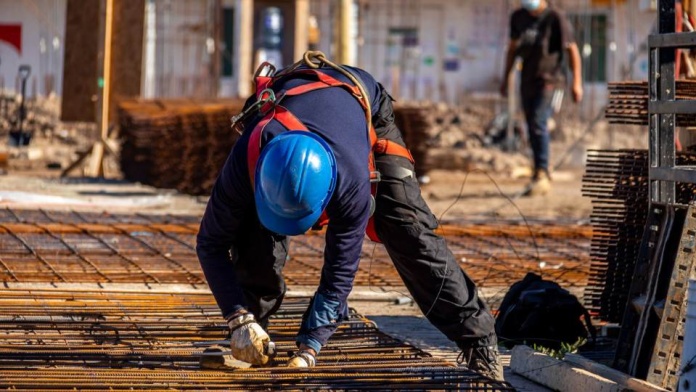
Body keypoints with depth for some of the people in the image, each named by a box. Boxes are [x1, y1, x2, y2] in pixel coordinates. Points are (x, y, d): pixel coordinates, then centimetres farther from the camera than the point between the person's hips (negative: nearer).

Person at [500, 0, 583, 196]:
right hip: (528, 81, 6)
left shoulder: (556, 18, -9)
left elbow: (572, 50, -6)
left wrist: (577, 83, -10)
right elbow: (513, 48, 21)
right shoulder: (518, 17, 9)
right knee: (532, 128, 7)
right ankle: (540, 176, 16)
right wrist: (505, 78, 21)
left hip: (549, 79, -6)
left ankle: (542, 175, -21)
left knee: (538, 123, -20)